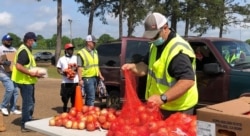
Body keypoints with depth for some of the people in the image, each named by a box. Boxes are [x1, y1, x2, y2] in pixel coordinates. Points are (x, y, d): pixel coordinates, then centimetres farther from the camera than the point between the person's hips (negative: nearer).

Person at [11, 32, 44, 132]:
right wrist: (32, 74, -23)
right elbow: (18, 66, -27)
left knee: (30, 102, 18)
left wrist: (35, 73, 11)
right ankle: (25, 125, 5)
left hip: (28, 81, 10)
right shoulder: (24, 51, -17)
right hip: (25, 81, -10)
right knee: (28, 103, -4)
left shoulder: (26, 50, 15)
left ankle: (28, 122, 28)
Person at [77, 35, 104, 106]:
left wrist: (100, 75, 16)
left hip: (95, 77, 8)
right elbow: (79, 67, -12)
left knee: (88, 96, 15)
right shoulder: (81, 53, -9)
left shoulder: (95, 52, 14)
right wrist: (80, 79, -18)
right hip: (87, 78, -8)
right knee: (91, 97, -11)